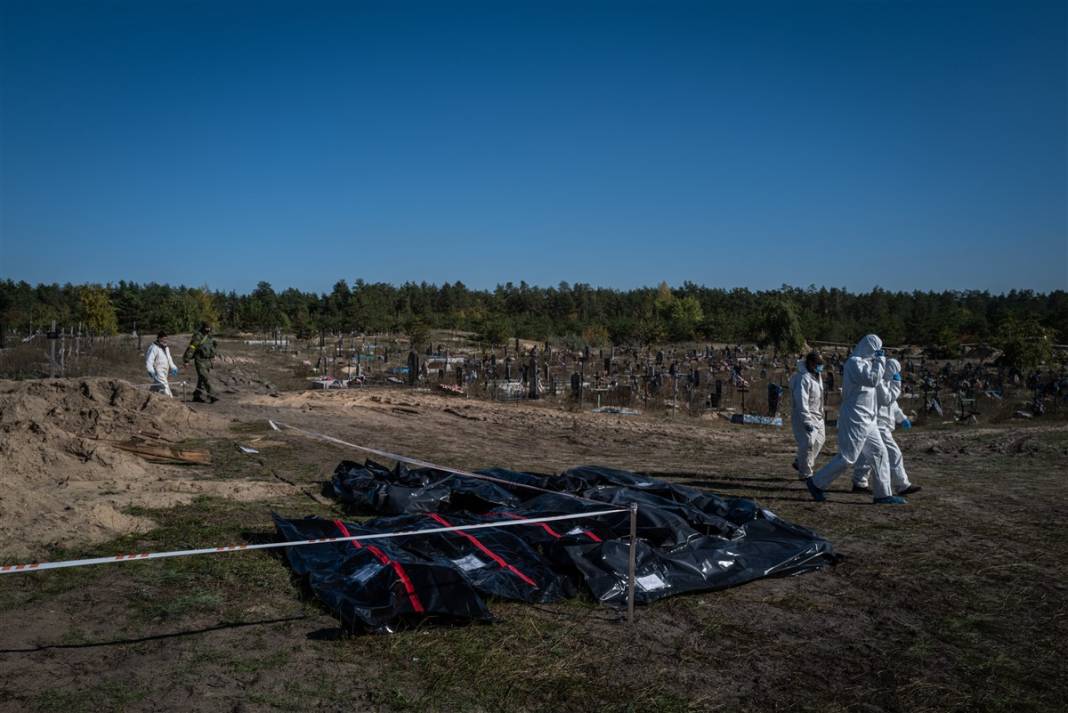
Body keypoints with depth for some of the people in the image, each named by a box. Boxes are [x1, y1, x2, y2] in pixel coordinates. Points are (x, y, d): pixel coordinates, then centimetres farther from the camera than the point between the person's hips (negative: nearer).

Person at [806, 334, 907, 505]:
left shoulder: (864, 362, 16)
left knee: (879, 453, 9)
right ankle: (816, 483, 3)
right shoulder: (854, 362, -15)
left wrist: (879, 362, 11)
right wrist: (880, 361, -12)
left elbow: (874, 380, 20)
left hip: (866, 420, 10)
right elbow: (873, 379, -24)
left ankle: (883, 494, 14)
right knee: (848, 457, -7)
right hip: (855, 419, -10)